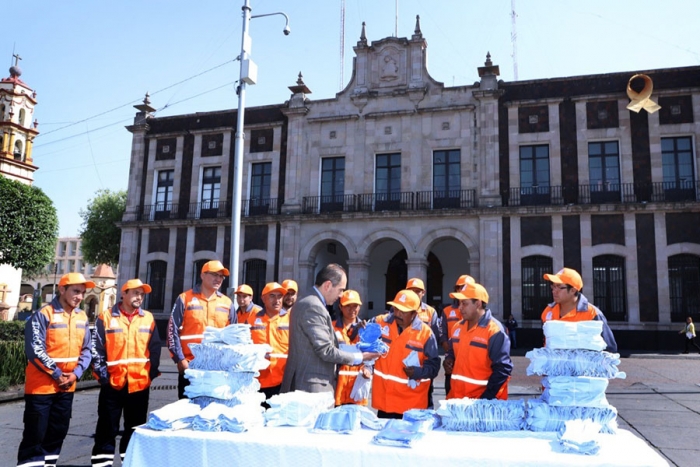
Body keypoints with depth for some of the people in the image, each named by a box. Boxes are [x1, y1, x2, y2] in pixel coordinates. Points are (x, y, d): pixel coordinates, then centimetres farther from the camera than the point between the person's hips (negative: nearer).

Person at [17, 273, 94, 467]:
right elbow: (35, 351, -16)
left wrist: (76, 373, -6)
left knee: (58, 433, 14)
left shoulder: (82, 317, 6)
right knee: (35, 435, 0)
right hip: (41, 386, -6)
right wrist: (57, 374, -14)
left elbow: (87, 349, 9)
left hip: (67, 387, 6)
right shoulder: (43, 315, -13)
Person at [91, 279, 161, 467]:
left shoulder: (148, 319, 7)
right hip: (113, 384, -2)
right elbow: (97, 349, -4)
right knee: (107, 428, 6)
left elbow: (155, 349, 7)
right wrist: (102, 374, -9)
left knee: (135, 428, 12)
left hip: (140, 384, 3)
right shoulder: (106, 317, -1)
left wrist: (151, 374, 1)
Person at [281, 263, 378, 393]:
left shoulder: (307, 303, 13)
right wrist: (359, 357, -9)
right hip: (312, 386, -10)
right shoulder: (313, 307, -19)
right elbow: (326, 351, -20)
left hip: (306, 383, 10)